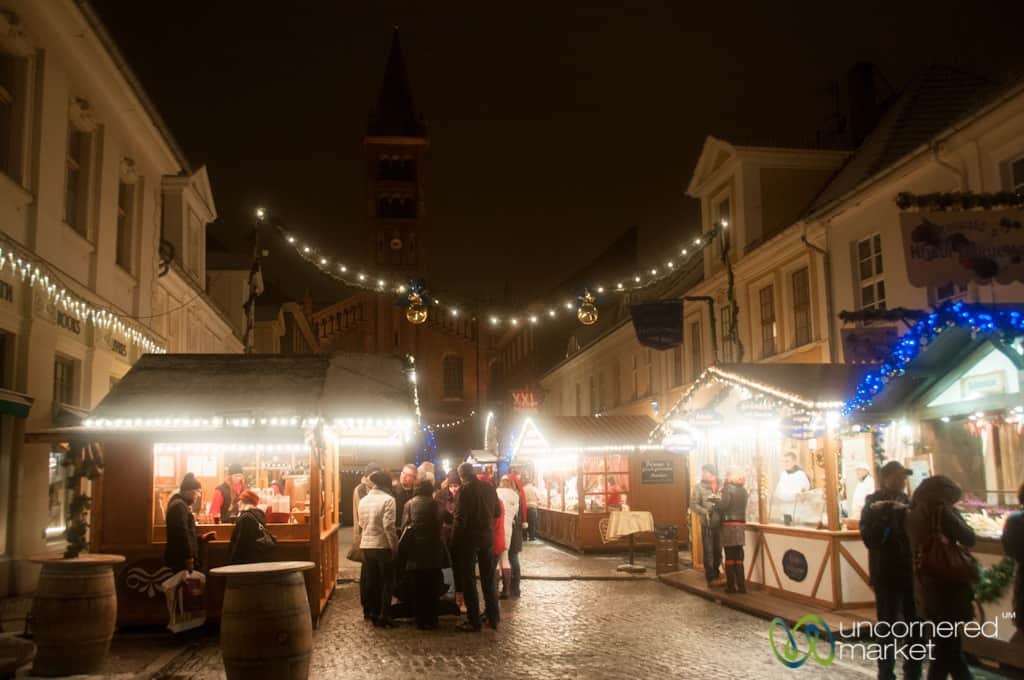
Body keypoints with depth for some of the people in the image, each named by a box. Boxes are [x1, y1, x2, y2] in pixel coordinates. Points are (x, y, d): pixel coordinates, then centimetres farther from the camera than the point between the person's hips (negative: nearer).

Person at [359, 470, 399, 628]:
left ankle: (374, 614, 20)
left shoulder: (364, 500, 7)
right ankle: (384, 616, 3)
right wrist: (394, 546, -12)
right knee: (388, 582, 4)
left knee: (372, 581, 13)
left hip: (366, 546, 6)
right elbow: (388, 526, -18)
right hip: (383, 546, -6)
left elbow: (361, 525, 12)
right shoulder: (388, 499, -13)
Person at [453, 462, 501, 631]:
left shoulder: (465, 489, -14)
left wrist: (455, 539, -8)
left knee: (469, 580, 4)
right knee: (488, 579, 15)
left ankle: (474, 621, 6)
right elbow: (497, 512, 12)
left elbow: (460, 518, -17)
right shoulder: (489, 487, 3)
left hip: (469, 538, -5)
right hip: (487, 537, 5)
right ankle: (493, 618, 20)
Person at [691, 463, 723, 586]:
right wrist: (706, 512, -16)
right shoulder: (699, 487, -2)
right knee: (708, 552, 1)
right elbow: (693, 504, -4)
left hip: (719, 524, 2)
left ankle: (715, 574, 28)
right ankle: (711, 578, 7)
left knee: (718, 551, 11)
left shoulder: (720, 486, 2)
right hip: (707, 524, -2)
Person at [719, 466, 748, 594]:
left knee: (730, 557, 1)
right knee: (738, 557, 10)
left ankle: (731, 586, 5)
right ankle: (741, 586, 10)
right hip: (741, 525, 6)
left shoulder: (728, 488, -10)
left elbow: (722, 506, -18)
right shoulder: (743, 490, 12)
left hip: (730, 525, -6)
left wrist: (717, 500, 3)